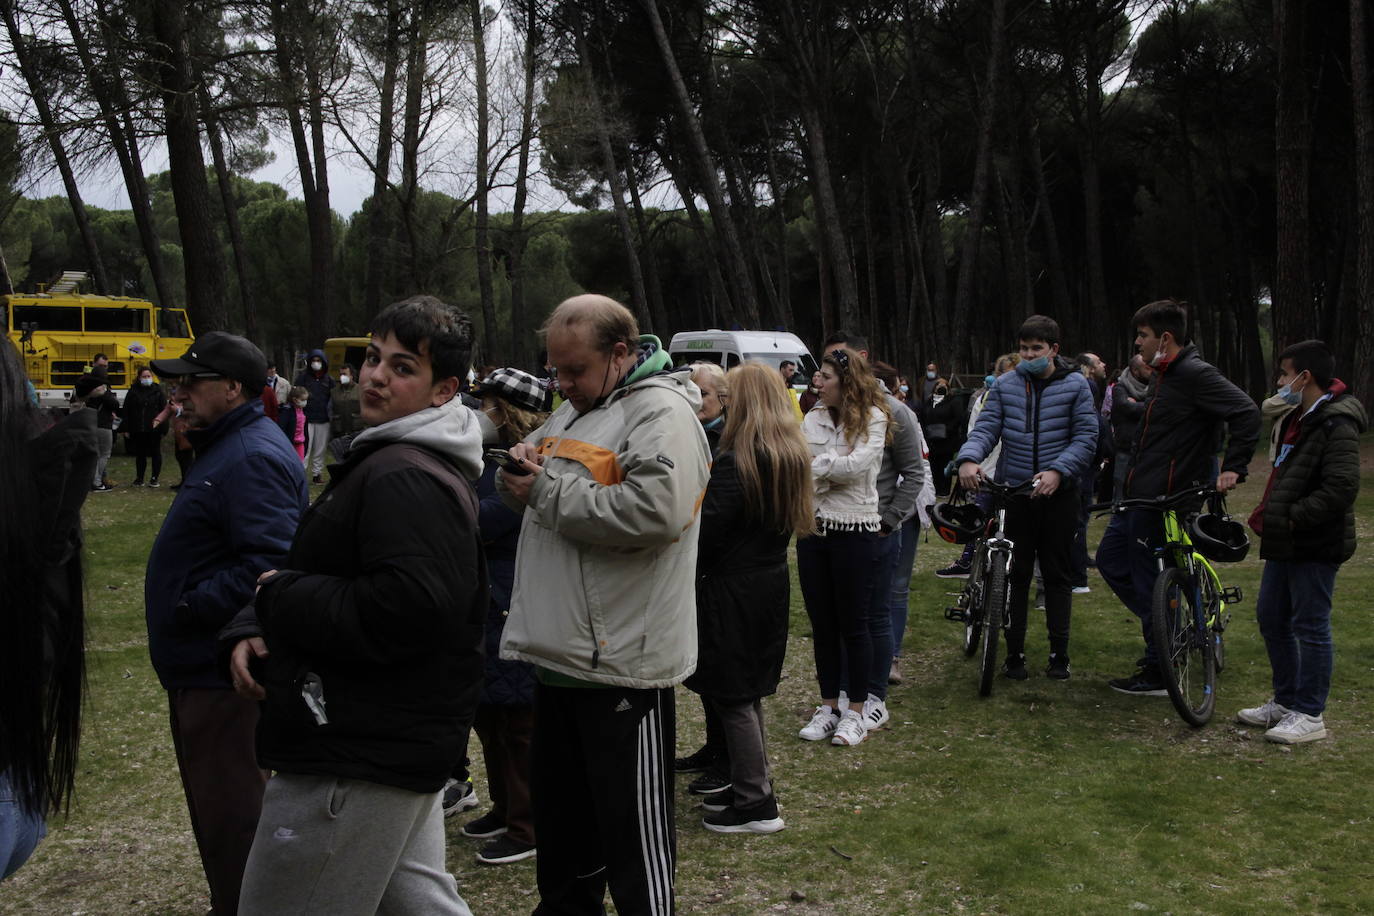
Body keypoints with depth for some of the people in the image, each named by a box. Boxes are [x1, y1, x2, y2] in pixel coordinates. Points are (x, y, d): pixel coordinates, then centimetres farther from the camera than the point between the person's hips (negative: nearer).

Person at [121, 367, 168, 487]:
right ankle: (139, 478, 18)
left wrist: (163, 429, -7)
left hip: (154, 429, -2)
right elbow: (126, 410, 5)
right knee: (140, 455, 9)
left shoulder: (158, 390, 0)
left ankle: (154, 479, 13)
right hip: (137, 430, 2)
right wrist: (126, 428, -1)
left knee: (156, 454, 4)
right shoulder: (133, 391, 4)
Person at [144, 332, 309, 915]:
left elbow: (270, 563, -31)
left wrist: (190, 606, -23)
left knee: (230, 809, 0)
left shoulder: (253, 458, -21)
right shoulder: (225, 447, 14)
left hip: (223, 672, -11)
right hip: (205, 668, 11)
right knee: (216, 802, 22)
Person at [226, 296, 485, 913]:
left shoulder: (405, 479, -21)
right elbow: (321, 572, 19)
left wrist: (276, 596, -17)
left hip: (356, 764, -11)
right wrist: (254, 628, 0)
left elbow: (403, 613, -30)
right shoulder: (381, 458, 15)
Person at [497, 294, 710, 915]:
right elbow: (530, 489, 25)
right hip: (560, 652, 9)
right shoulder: (574, 410, 16)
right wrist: (519, 469, 0)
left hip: (623, 660, -9)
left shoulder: (661, 412, -13)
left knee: (632, 826, 1)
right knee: (559, 811, 21)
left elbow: (655, 511, -29)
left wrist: (548, 492, -19)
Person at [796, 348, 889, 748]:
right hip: (814, 529, 5)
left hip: (855, 530, -5)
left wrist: (815, 464, -11)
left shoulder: (873, 419, -6)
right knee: (822, 623, 11)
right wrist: (834, 465, -14)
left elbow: (856, 464, -19)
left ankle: (855, 711, 15)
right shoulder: (814, 418, 7)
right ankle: (828, 706, 23)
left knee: (853, 624, 4)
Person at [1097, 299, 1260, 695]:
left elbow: (1247, 413, -24)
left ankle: (1159, 674, 8)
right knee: (1110, 560, 17)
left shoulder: (1195, 375, -17)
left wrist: (1232, 468, -27)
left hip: (1164, 499, -10)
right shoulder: (1165, 375, 14)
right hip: (1139, 494, 10)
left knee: (1149, 581, -3)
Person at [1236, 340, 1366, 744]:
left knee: (1310, 627, -2)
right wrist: (1268, 513, 9)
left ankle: (1310, 715, 8)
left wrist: (1293, 518, -22)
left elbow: (1341, 488, -26)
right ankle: (1285, 701, 28)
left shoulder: (1336, 425, -18)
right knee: (1271, 618, 16)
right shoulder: (1298, 418, 14)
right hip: (1286, 543, 10)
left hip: (1316, 546, -10)